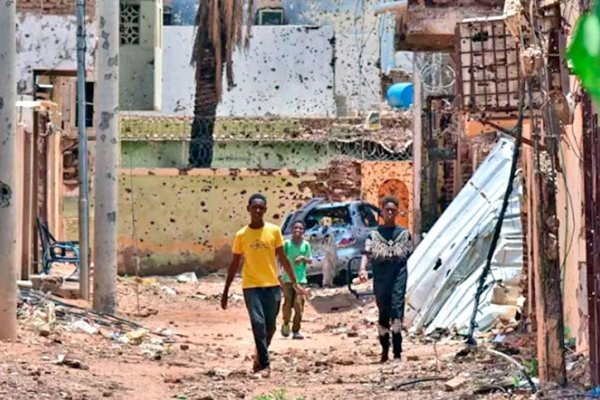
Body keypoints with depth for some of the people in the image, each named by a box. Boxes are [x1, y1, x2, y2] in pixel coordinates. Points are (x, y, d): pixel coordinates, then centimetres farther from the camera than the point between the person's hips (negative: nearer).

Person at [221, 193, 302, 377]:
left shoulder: (274, 231, 1)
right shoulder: (241, 235, -1)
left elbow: (282, 258, 8)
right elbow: (235, 264, 5)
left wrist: (294, 282, 5)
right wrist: (226, 291, 5)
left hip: (272, 285, 2)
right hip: (251, 286, -2)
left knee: (270, 326, 6)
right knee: (258, 323, -14)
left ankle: (260, 356, 31)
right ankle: (264, 364, -9)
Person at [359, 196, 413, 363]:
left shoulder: (404, 234, 12)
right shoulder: (374, 235, 9)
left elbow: (409, 255, 13)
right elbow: (367, 253, -4)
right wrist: (363, 269, -22)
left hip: (399, 273, -1)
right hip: (380, 275, 1)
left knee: (397, 309, -14)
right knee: (383, 313, 6)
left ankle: (397, 352, -17)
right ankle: (384, 349, 18)